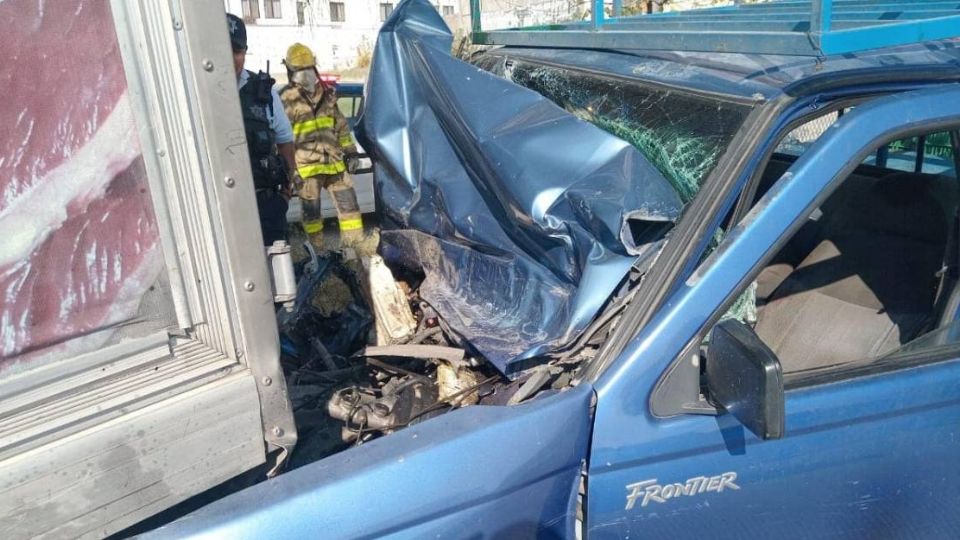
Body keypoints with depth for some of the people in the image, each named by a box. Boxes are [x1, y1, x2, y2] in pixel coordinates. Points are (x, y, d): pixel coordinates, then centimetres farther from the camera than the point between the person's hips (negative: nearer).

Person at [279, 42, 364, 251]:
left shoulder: (326, 94, 12)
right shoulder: (286, 100, -7)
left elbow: (341, 125, 20)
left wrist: (350, 150, 16)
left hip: (334, 162, 5)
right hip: (307, 166, -5)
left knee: (348, 204, 4)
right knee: (312, 212, 5)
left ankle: (356, 247, 13)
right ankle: (317, 251, 18)